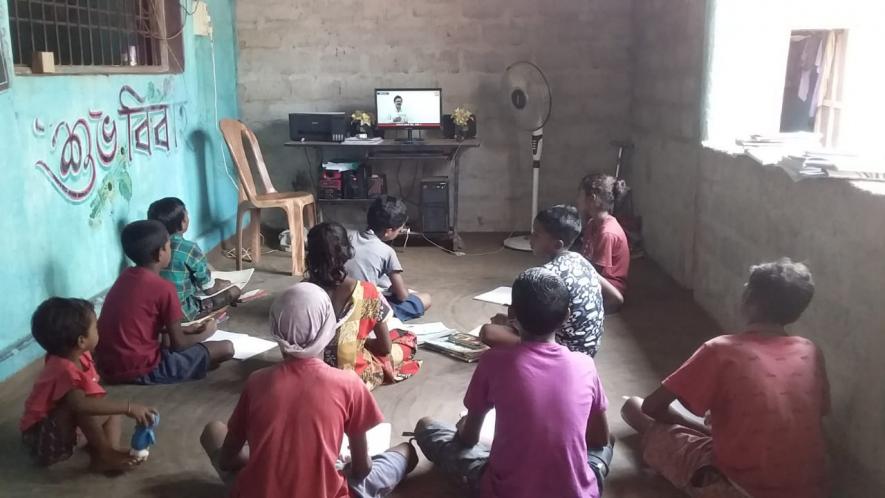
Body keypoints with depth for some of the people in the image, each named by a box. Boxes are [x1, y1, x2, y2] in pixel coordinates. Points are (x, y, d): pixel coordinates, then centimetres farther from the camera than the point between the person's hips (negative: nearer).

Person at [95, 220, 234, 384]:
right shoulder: (163, 288, -16)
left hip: (107, 366, 8)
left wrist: (183, 329, 19)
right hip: (140, 370, -8)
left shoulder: (126, 276, 7)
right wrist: (204, 334, 10)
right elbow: (178, 344, -8)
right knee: (226, 348, -7)